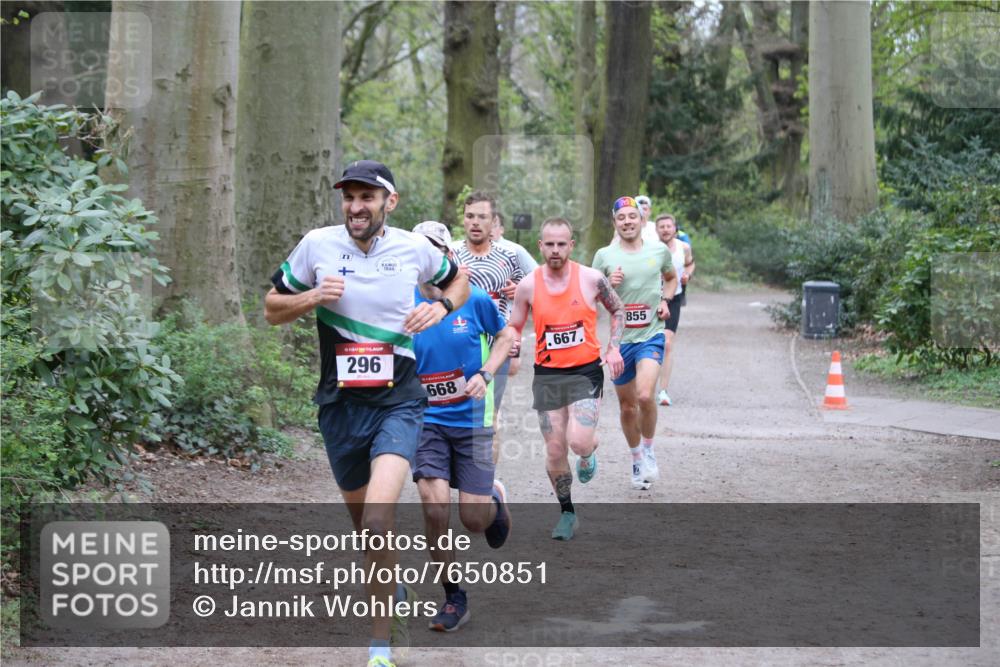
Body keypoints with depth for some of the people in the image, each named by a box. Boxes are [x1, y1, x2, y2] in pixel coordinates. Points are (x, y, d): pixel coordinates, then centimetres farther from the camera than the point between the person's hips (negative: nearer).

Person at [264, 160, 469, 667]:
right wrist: (313, 297, -14)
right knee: (362, 519, 16)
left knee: (378, 518, -22)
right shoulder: (318, 245, -4)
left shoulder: (413, 248, -3)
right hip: (340, 405, 3)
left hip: (398, 401, -2)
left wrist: (440, 307, -4)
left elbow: (458, 282, 18)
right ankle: (395, 588, 49)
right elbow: (272, 308, 5)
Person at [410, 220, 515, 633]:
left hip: (471, 419, 0)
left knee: (474, 520, -3)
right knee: (434, 506, -16)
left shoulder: (475, 300, -7)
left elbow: (504, 338, 8)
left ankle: (495, 499, 37)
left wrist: (485, 375, -8)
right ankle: (453, 597, 2)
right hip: (427, 420, 0)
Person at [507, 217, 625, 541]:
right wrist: (512, 343, -14)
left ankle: (588, 453, 19)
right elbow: (513, 328, 9)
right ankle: (567, 512, 22)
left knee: (579, 442, -20)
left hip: (586, 371, -2)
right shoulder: (528, 285, -3)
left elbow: (618, 310, 11)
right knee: (555, 452, 2)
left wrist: (613, 348, -1)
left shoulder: (591, 278, -6)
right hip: (547, 375, 2)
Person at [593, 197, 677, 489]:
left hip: (650, 336, -1)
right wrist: (608, 285, -13)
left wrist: (665, 300, 6)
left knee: (645, 396, -23)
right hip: (619, 339, 1)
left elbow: (671, 277, 24)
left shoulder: (659, 250, 4)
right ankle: (636, 459, 31)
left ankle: (648, 451, 1)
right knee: (627, 407, 10)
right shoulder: (604, 256, 0)